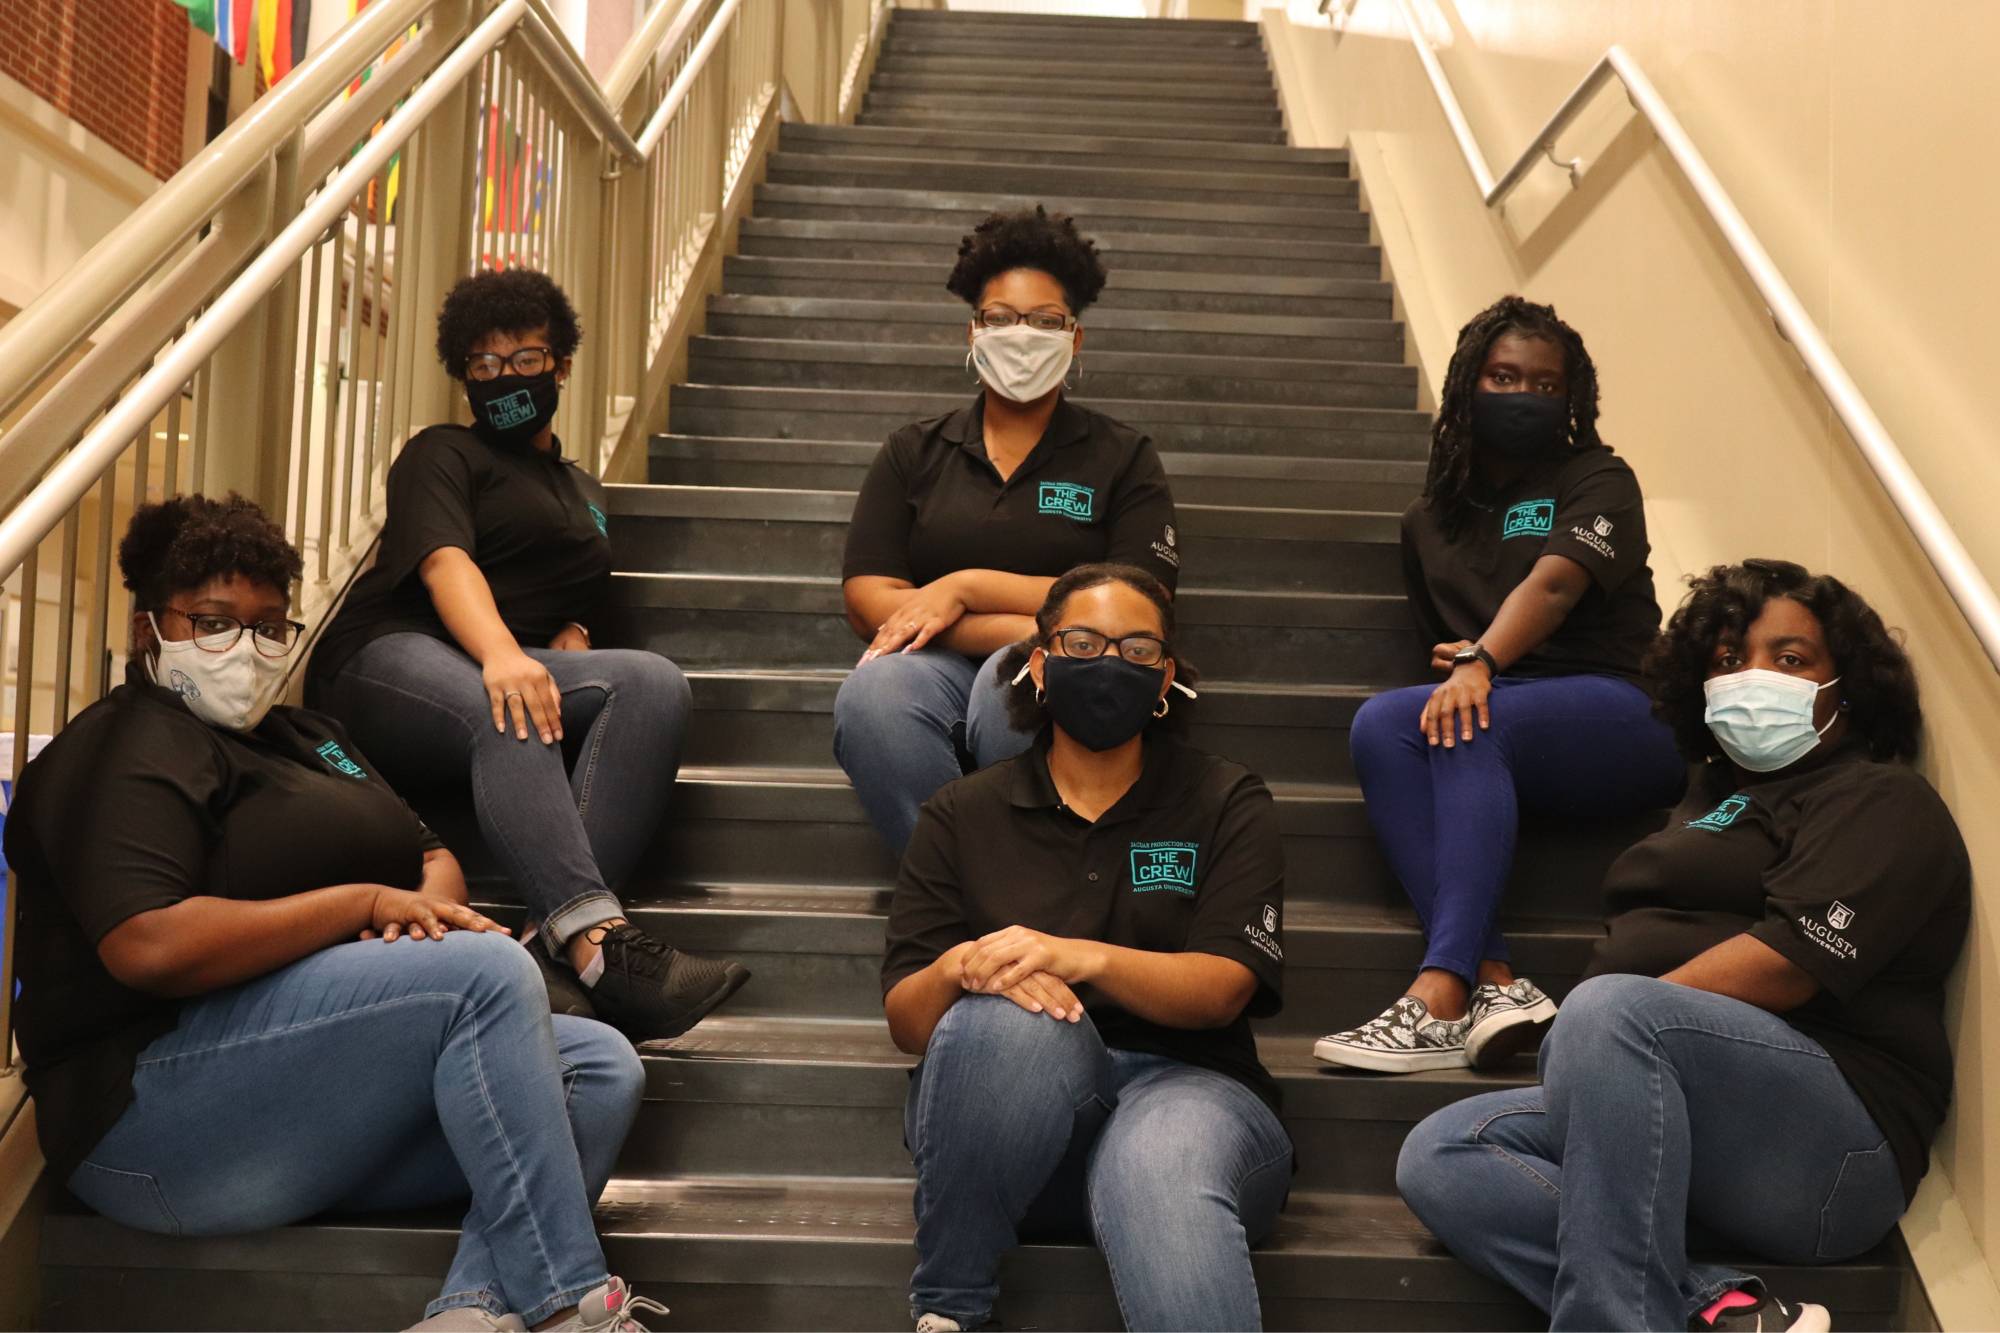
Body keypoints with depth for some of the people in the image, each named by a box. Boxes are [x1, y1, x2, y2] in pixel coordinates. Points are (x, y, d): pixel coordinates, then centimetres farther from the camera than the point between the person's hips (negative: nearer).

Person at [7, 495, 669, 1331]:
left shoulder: (307, 736, 24)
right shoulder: (129, 751, -6)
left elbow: (433, 858, 21)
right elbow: (149, 947, -22)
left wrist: (427, 907, -5)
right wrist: (365, 902, -15)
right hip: (160, 1111, -9)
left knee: (603, 1068, -11)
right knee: (489, 972, -26)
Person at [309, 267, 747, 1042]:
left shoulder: (583, 492, 33)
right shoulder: (443, 455, 15)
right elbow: (443, 562, -6)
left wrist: (571, 641, 1)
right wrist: (502, 655, -28)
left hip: (516, 666, 5)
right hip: (394, 659, -4)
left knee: (654, 682, -27)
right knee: (506, 717, -40)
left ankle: (562, 936, -45)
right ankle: (600, 943, -57)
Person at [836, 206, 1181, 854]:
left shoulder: (1124, 459, 12)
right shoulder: (914, 453, 16)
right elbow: (866, 600, 2)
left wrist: (968, 587, -8)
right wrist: (1018, 628, -12)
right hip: (937, 665, 1)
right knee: (872, 692, -34)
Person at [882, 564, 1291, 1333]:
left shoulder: (1225, 803, 9)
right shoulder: (964, 814, 12)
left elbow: (1223, 990, -5)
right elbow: (906, 1023, 5)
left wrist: (1084, 959, -24)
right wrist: (963, 968, -20)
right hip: (1010, 1106, 3)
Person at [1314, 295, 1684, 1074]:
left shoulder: (1597, 481, 6)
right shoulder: (1430, 521, 22)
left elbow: (1555, 582, -14)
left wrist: (1483, 664, -31)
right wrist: (1462, 667, -3)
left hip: (1618, 714, -4)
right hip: (1502, 719, 4)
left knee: (1473, 724, -35)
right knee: (1381, 724, -28)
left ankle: (1441, 995, -46)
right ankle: (1493, 980, -42)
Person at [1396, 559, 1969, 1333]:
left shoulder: (1880, 802, 0)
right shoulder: (1721, 788, 26)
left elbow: (1784, 965, -16)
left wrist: (1596, 1032, -13)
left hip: (1827, 1144, -8)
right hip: (1668, 1114, 9)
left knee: (1608, 1013, -35)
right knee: (1438, 1159, -14)